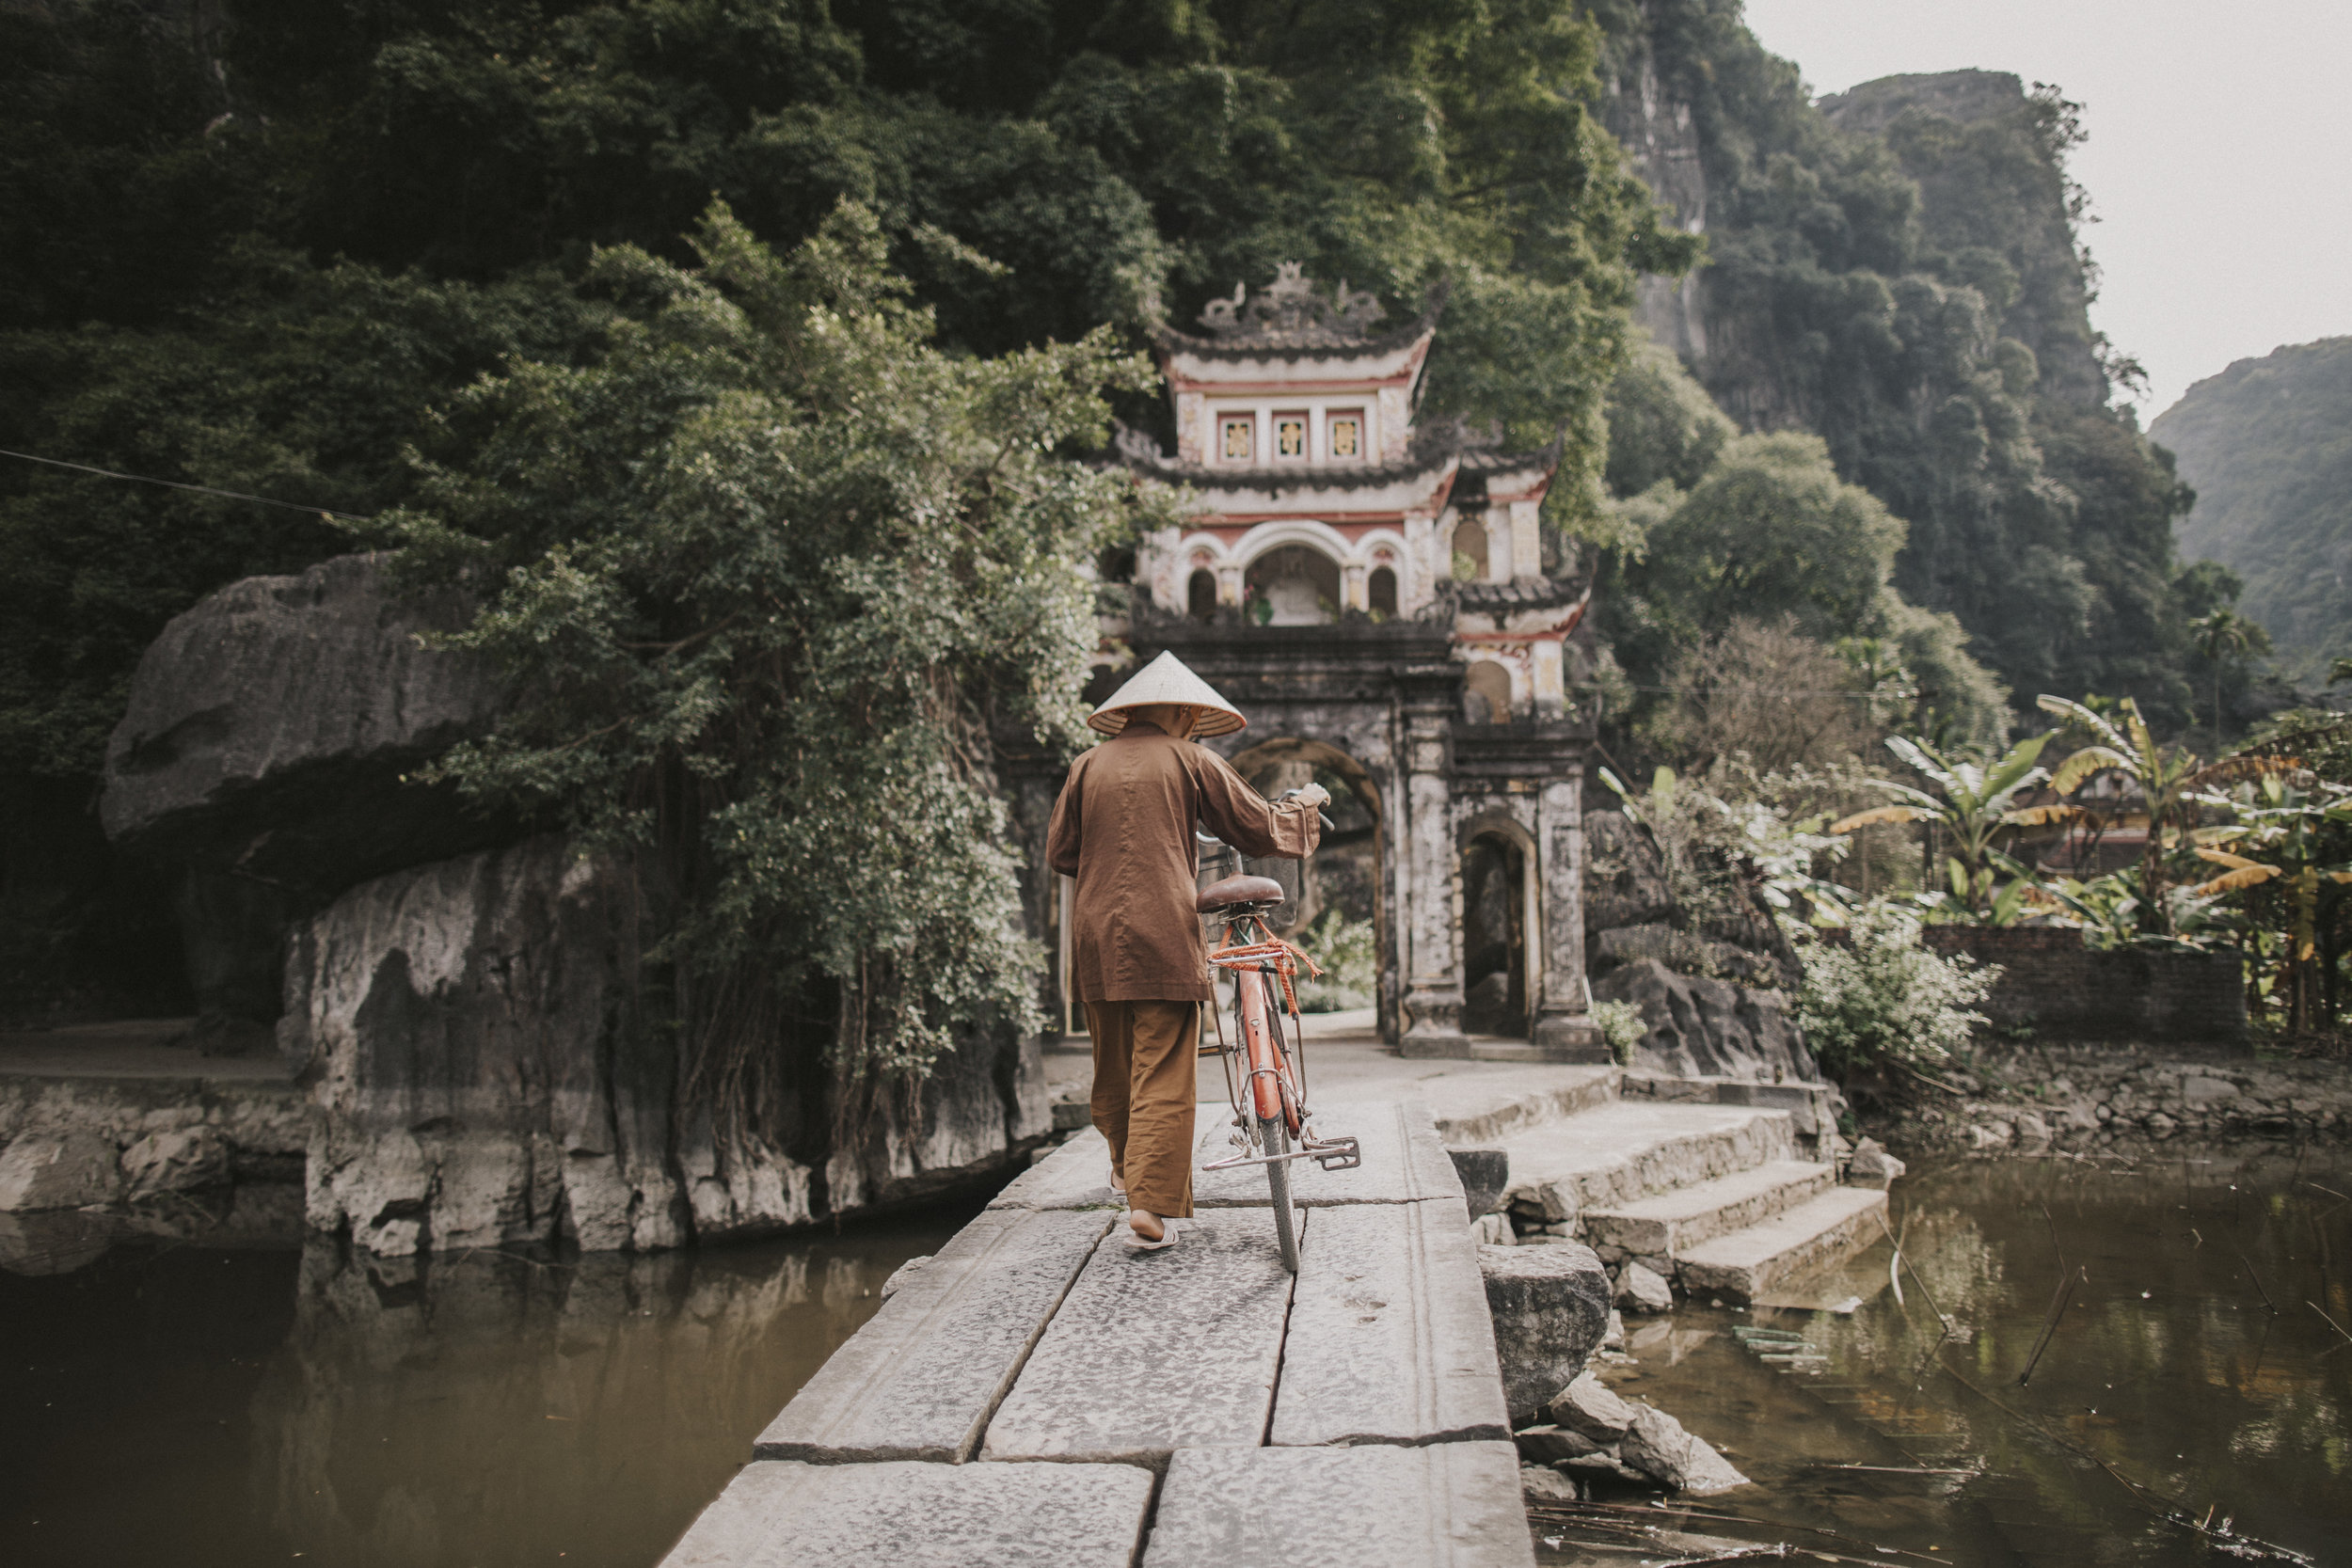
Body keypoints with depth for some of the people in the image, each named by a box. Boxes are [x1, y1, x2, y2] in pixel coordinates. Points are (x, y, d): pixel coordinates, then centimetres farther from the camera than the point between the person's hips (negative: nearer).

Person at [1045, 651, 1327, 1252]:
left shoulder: (1088, 765, 9)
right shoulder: (1190, 761, 0)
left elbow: (1059, 851, 13)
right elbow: (1257, 828, 4)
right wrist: (1303, 806, 23)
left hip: (1097, 937, 4)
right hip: (1163, 937, -4)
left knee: (1113, 1066, 19)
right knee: (1163, 1074, -2)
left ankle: (1126, 1168, 39)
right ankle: (1151, 1206, -7)